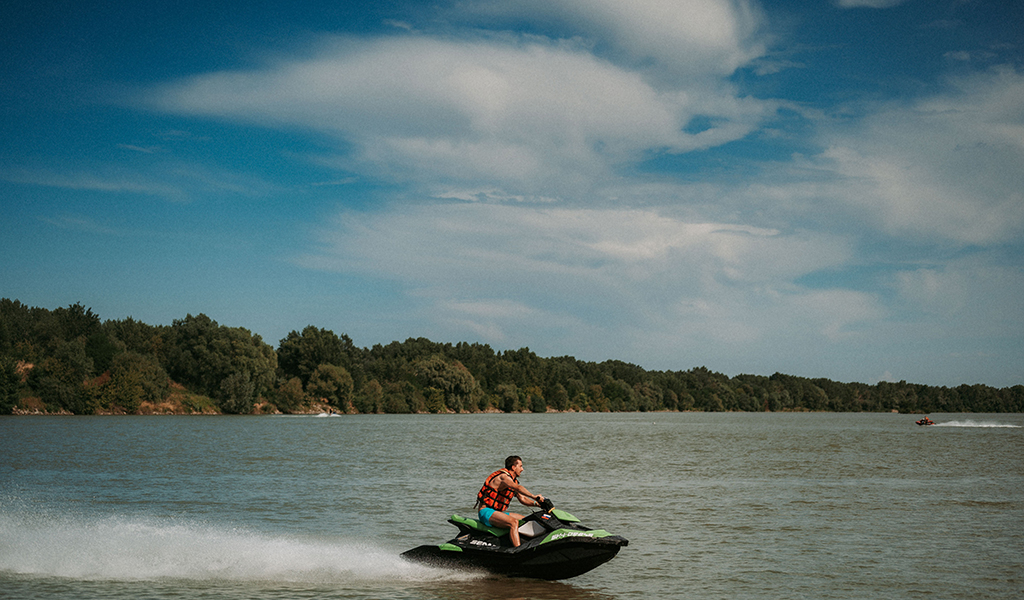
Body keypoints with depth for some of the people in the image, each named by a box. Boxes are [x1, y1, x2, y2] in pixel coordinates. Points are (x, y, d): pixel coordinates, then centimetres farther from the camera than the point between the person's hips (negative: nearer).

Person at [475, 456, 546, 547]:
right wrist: (534, 497, -41)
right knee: (514, 522, -32)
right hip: (486, 512, -11)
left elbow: (522, 498, 18)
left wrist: (537, 503, 2)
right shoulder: (503, 477, -15)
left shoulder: (513, 480, 17)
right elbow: (518, 488, -33)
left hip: (498, 512, 11)